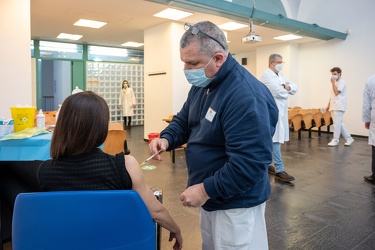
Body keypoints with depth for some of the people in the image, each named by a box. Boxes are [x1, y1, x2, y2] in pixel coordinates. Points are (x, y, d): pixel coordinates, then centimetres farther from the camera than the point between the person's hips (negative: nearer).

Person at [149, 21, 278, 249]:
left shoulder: (246, 96, -29)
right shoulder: (203, 84, 2)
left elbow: (250, 163, -32)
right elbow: (184, 120, 12)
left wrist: (206, 190, -24)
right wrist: (166, 139, -8)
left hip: (237, 203, -9)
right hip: (212, 196, 9)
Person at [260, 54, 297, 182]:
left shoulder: (281, 75, 18)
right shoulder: (266, 75, -10)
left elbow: (295, 88, 13)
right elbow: (278, 92, -20)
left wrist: (287, 87, -8)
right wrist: (287, 90, 1)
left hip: (280, 111, 9)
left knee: (271, 140, 14)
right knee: (275, 140, -9)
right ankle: (279, 170, -8)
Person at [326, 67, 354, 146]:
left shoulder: (342, 82, -6)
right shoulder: (335, 83, 20)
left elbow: (336, 92, -18)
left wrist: (333, 82, -12)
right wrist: (328, 105, 18)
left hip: (338, 107, -9)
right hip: (333, 106, 9)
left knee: (337, 123, -6)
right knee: (339, 123, 9)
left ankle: (335, 140, 0)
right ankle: (349, 138, 16)